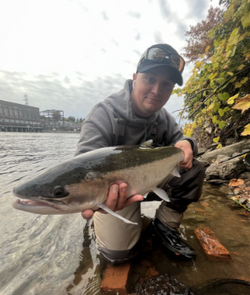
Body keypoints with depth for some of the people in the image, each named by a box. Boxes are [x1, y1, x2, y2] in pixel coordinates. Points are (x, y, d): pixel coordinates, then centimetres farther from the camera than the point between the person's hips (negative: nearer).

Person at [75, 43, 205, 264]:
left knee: (194, 170, -11)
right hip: (115, 188, -4)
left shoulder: (164, 118, -5)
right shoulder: (104, 115, -25)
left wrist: (186, 144, -22)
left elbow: (178, 139, 4)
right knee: (118, 252, -12)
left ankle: (164, 226, 6)